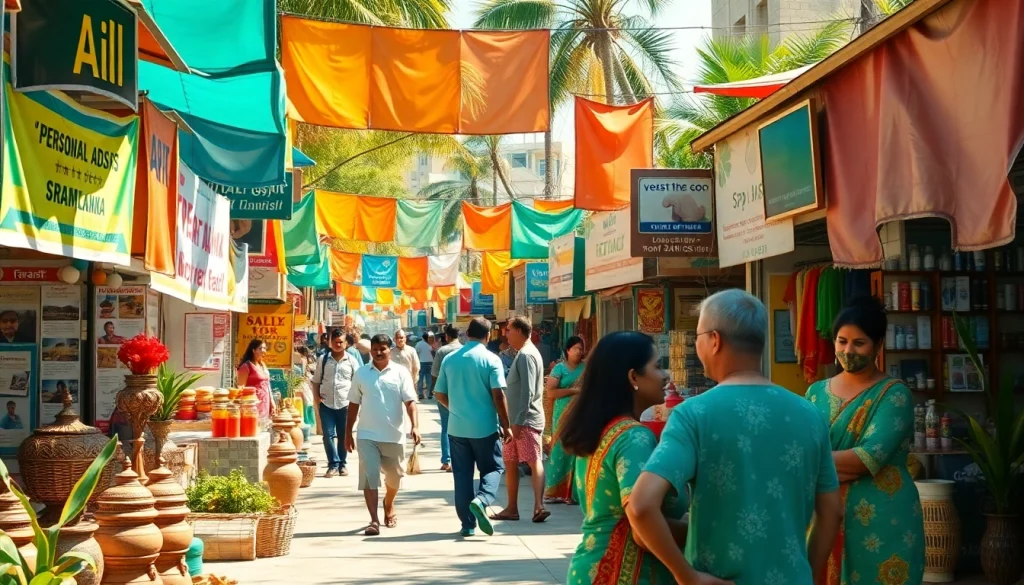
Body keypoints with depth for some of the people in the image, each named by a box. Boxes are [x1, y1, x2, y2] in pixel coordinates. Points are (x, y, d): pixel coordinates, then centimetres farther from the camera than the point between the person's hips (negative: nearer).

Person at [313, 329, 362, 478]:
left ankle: (342, 464, 20)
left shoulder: (351, 361, 4)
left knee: (343, 436, 8)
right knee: (328, 435, -5)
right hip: (326, 404, 0)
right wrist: (317, 398, -1)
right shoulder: (323, 360, 6)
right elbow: (316, 381, 12)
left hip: (345, 404, 0)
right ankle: (333, 464, 1)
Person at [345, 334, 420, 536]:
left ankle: (388, 505, 44)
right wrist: (348, 433, 10)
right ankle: (374, 520, -10)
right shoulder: (361, 373, 4)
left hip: (394, 435, 0)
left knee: (394, 476, 15)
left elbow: (410, 402, -7)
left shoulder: (401, 373, -2)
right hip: (367, 435, 0)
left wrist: (415, 426, -22)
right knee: (369, 476, -9)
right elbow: (354, 404, 9)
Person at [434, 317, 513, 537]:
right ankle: (481, 500, -18)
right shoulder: (491, 360, -8)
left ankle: (468, 524, 10)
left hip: (457, 427, 3)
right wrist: (505, 425, -5)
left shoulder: (449, 360, 4)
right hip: (485, 427, -3)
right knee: (493, 468, 10)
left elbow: (440, 394, 9)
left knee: (462, 474, 10)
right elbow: (498, 395, -13)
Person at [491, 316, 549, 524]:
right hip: (518, 420, 10)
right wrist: (513, 421, 21)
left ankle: (539, 506, -6)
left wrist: (518, 421, -23)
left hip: (526, 421, -10)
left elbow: (528, 392, -21)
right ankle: (512, 508, 9)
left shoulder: (526, 355, -14)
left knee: (534, 462, -7)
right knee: (510, 462, 9)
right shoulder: (524, 353, 18)